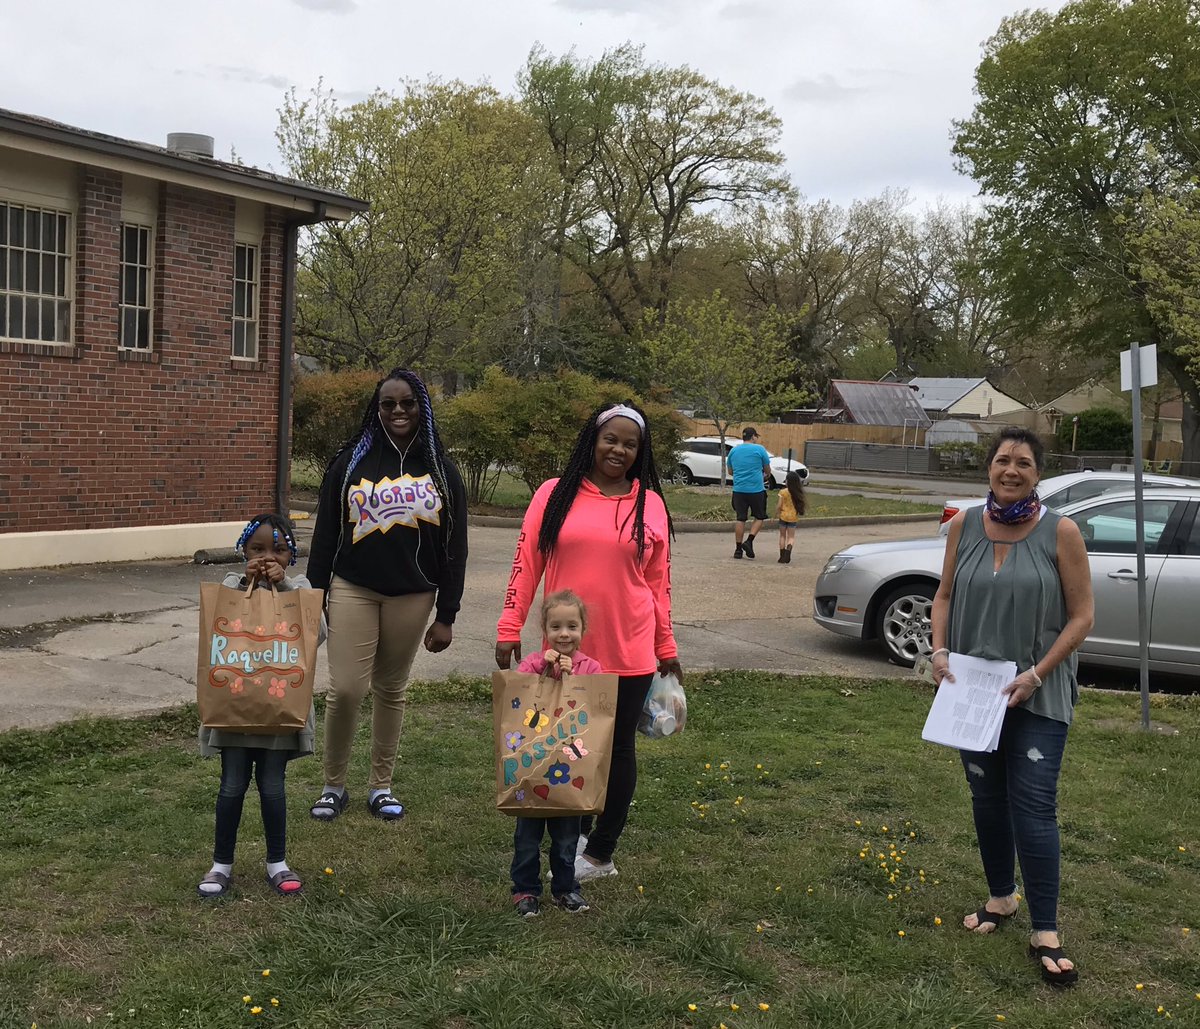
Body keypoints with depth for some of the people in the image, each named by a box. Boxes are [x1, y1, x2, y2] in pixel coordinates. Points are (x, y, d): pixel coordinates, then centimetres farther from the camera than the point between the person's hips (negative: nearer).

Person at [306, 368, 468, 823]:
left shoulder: (440, 470, 4)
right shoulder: (351, 462, 2)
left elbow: (454, 546, 5)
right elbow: (325, 534, 5)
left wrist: (446, 615, 2)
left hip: (412, 596, 1)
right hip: (353, 590, -1)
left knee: (391, 691, 10)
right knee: (344, 690, -6)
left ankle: (381, 786, 22)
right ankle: (333, 784, 13)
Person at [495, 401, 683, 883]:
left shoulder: (650, 504, 3)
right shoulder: (555, 494, 1)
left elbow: (658, 582, 7)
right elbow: (526, 564, 1)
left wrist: (666, 647, 10)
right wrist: (510, 627, -3)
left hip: (628, 653, 0)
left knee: (617, 748, 8)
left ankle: (600, 852, 22)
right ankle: (578, 832, 33)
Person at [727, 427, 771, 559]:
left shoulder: (734, 451, 8)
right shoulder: (759, 449, -4)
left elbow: (730, 470, 18)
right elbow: (767, 470, 6)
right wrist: (766, 475, 29)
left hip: (739, 489, 4)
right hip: (756, 488, -3)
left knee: (740, 518, 8)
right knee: (759, 517, 10)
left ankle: (738, 548, 7)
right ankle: (749, 541, -7)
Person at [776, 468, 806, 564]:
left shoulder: (783, 492, -13)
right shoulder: (799, 493, -4)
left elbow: (779, 506, -11)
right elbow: (800, 505, 0)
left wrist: (776, 514, 4)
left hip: (784, 516, -2)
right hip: (793, 517, 2)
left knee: (782, 536, 12)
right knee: (791, 537, 10)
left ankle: (782, 556, 12)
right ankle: (788, 551, -17)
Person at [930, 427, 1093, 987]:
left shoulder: (1060, 532, -11)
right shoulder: (965, 525, 0)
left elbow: (1081, 616, -8)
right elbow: (944, 595, 9)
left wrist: (1036, 674, -16)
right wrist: (939, 650, -7)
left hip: (1036, 693, -4)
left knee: (1033, 806, -6)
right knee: (986, 797, 16)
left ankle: (1045, 933, 3)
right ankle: (1001, 898, 35)